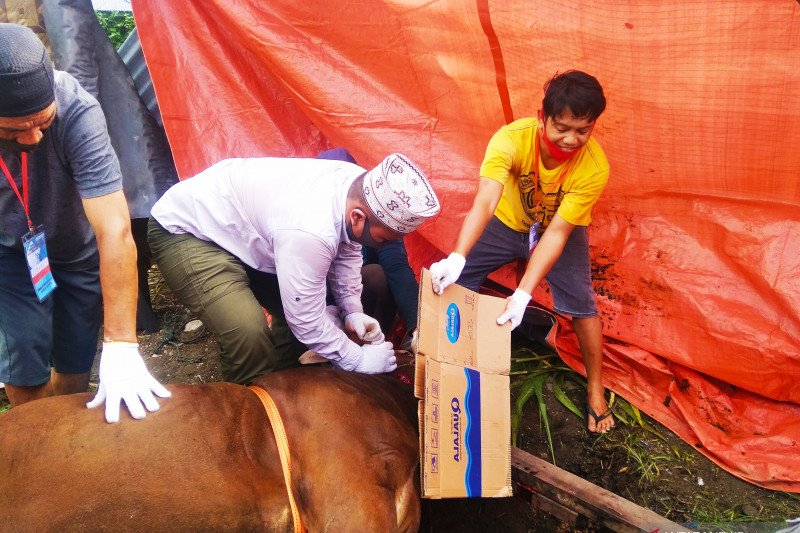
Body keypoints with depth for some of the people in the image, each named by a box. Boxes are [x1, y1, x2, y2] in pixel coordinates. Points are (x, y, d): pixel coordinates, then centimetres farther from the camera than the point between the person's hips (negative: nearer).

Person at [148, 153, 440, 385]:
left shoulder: (361, 186, -14)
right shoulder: (309, 232, -39)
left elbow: (346, 251, 8)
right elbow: (307, 321, -25)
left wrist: (352, 310, 2)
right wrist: (358, 360, -12)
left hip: (239, 224, 9)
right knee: (249, 333, -25)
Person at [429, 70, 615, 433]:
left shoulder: (594, 167, -33)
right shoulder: (512, 139, -35)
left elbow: (557, 231, -34)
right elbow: (484, 203, -47)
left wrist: (523, 294, -44)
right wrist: (456, 258, -62)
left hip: (561, 231, 0)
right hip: (508, 222, 1)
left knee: (581, 304, -11)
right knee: (451, 283, -5)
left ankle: (595, 389, 12)